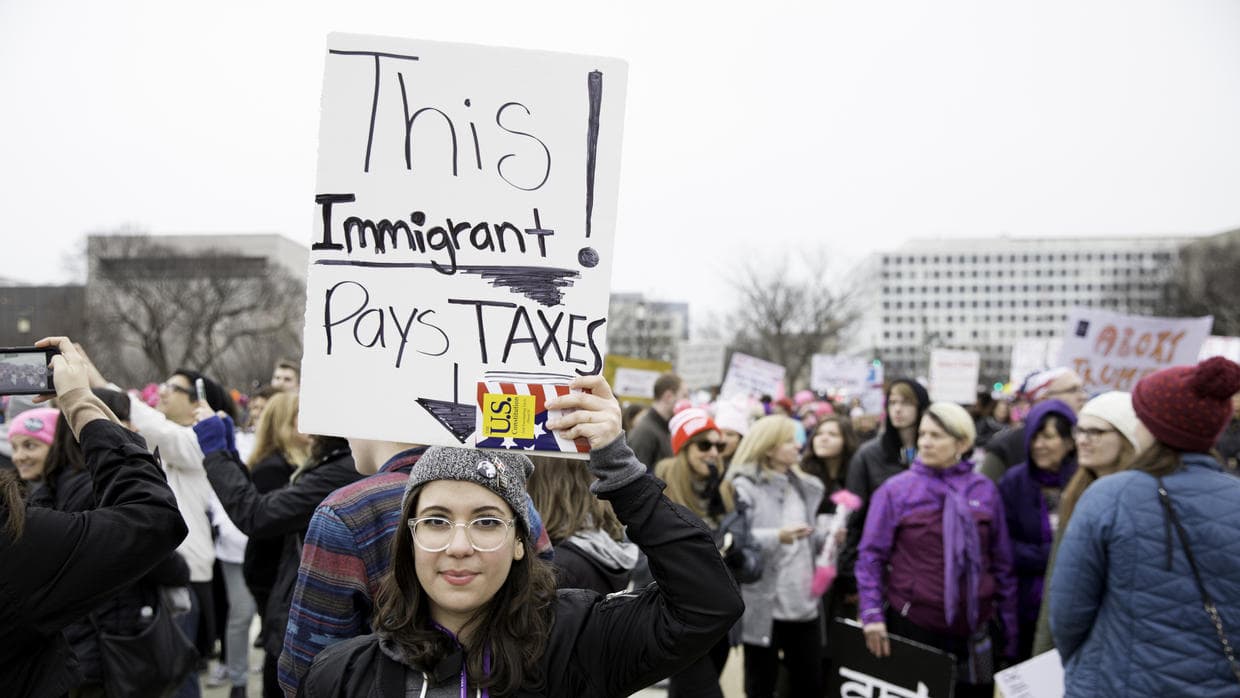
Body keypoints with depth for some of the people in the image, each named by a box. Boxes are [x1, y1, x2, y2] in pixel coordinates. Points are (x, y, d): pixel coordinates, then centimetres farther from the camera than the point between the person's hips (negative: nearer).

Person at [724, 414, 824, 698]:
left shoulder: (804, 486, 13)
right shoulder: (745, 487, -8)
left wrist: (826, 539, 1)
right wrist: (777, 537, -28)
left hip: (804, 603, 6)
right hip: (763, 606, -6)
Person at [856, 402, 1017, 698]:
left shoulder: (985, 491, 3)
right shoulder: (896, 490, -5)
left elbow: (1001, 562, 8)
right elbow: (871, 556, -4)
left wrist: (1009, 626, 8)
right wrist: (872, 614, -14)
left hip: (974, 629, 3)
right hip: (912, 626, -2)